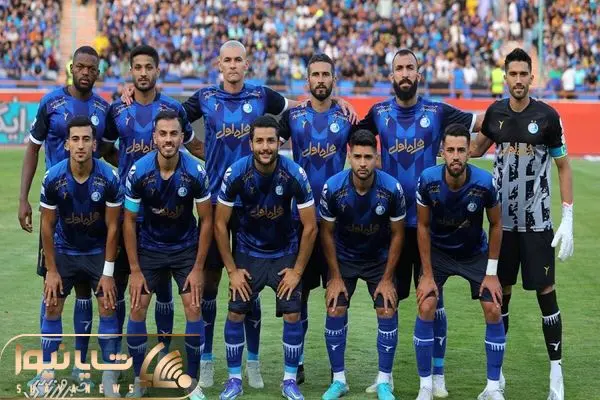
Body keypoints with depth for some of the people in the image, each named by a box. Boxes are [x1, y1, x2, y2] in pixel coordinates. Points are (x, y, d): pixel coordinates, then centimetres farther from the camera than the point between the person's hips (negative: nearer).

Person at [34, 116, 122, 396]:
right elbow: (47, 226, -9)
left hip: (98, 250, -1)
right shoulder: (53, 178, -20)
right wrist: (52, 270, -9)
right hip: (64, 250, 1)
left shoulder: (109, 178, -22)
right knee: (52, 308, -2)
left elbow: (113, 227, -13)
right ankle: (47, 374, 10)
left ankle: (109, 374, 6)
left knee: (108, 308, -6)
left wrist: (108, 272, -12)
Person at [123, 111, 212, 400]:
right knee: (137, 309, -4)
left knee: (193, 309, -7)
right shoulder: (138, 172, -19)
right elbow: (129, 221, -9)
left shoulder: (195, 172, -20)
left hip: (186, 249, 0)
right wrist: (135, 270, -10)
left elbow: (206, 220, -8)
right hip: (149, 248, 0)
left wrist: (198, 268, -10)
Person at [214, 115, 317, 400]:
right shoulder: (235, 174, -21)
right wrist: (232, 270, -10)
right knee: (235, 313, -4)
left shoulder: (295, 174, -22)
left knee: (293, 314, -7)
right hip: (248, 251, 0)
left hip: (285, 252, 0)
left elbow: (310, 226, -13)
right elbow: (220, 224, -10)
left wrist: (298, 270, -11)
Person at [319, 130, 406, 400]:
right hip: (343, 258, 0)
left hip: (379, 258, 0)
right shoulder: (332, 188, -22)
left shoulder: (392, 189, -23)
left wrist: (387, 279, -10)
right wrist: (335, 277, -8)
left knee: (387, 311, -10)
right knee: (335, 311, -8)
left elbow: (397, 234, -10)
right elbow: (327, 233, -8)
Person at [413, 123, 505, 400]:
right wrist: (427, 274, -12)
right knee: (426, 308, -13)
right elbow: (423, 226, -12)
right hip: (438, 251, 0)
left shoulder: (484, 183, -27)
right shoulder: (428, 181, -26)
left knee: (493, 311, -7)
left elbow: (496, 225, -10)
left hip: (475, 253, 0)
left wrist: (491, 273, -9)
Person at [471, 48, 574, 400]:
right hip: (503, 219, 3)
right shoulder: (495, 113, 2)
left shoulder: (547, 117, -8)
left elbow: (564, 167, -4)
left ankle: (557, 371, 3)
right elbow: (477, 148, 21)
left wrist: (568, 221, -9)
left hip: (537, 220, -3)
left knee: (546, 291, -3)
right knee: (501, 291, 10)